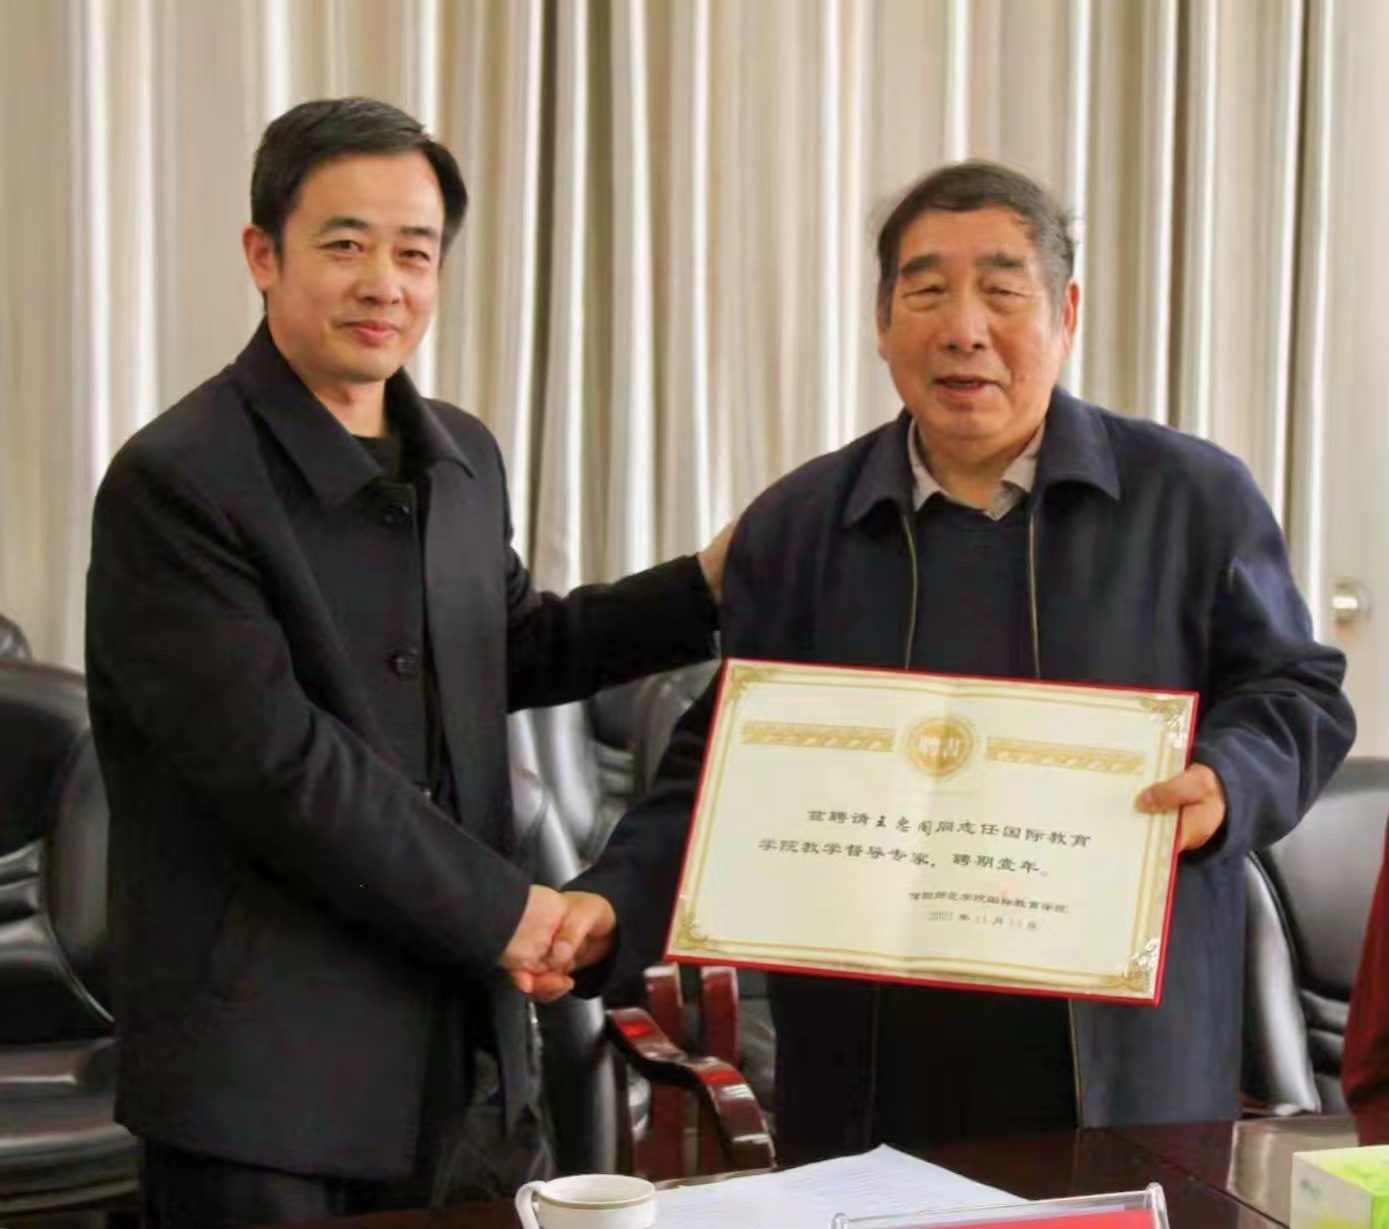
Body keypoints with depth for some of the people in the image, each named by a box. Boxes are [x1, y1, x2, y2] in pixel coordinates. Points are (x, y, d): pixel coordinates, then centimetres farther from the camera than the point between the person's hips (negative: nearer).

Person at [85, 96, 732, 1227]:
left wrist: (708, 585, 12)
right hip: (258, 1059, -7)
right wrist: (499, 909, -14)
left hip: (444, 1039, 7)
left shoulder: (464, 456, 10)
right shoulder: (173, 484, -16)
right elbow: (277, 762, -20)